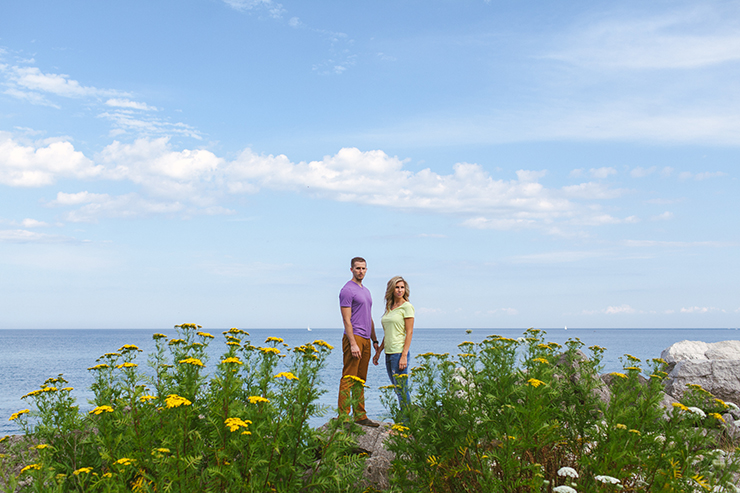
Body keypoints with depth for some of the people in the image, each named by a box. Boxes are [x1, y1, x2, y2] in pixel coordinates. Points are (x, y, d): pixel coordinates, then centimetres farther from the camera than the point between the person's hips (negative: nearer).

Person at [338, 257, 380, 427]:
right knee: (348, 379, -7)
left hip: (365, 340, 9)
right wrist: (353, 344, -19)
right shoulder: (347, 290, -8)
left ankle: (360, 416, 17)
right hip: (353, 338, -9)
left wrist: (374, 340, 20)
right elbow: (346, 320, -14)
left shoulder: (366, 291, 19)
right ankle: (343, 417, -5)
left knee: (360, 380, 12)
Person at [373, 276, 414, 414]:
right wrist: (378, 352, 18)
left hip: (399, 352, -8)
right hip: (389, 353, 8)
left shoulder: (407, 307, -7)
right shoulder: (389, 308, 14)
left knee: (401, 389, -6)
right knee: (398, 389, 12)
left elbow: (409, 332, -12)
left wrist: (404, 356, -18)